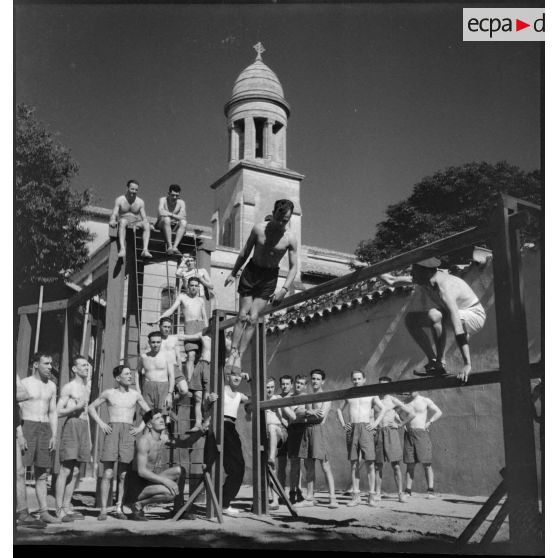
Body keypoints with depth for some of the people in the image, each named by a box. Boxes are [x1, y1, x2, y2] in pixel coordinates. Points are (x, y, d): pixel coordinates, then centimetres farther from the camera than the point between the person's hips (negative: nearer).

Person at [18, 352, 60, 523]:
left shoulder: (51, 386, 13)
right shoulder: (24, 383, -3)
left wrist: (54, 435, 5)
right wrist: (19, 435, -16)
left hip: (45, 430, 5)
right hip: (27, 427, -5)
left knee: (42, 473, 6)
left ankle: (43, 512, 7)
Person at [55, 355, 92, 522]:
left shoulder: (87, 387, 18)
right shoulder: (68, 387, -4)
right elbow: (58, 412, -8)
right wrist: (75, 408, -22)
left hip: (84, 427, 7)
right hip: (71, 426, -7)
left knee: (75, 471, 6)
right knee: (65, 469, -9)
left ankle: (66, 507, 11)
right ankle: (59, 509, -6)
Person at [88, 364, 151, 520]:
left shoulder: (135, 394, 10)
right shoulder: (108, 393, 6)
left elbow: (149, 413, 19)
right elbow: (91, 407, 14)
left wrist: (140, 427, 6)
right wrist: (101, 423, 1)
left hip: (128, 434, 2)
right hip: (112, 432, -1)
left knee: (123, 475, 1)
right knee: (107, 474, -6)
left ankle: (119, 509, 9)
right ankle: (103, 510, -1)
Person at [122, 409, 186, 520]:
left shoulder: (162, 440, 8)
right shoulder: (143, 441, -19)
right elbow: (141, 471, -25)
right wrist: (165, 481, -28)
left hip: (151, 480, 8)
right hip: (136, 484, -8)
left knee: (180, 470, -6)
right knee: (169, 493, -29)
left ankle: (178, 510, 3)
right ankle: (138, 504, -8)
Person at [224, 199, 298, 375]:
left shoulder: (291, 239, -12)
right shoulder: (258, 229, -9)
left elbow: (293, 267, -8)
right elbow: (245, 252, 4)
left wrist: (284, 289, -20)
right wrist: (233, 273, 7)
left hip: (270, 277, -1)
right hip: (252, 270, 1)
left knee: (253, 318, -9)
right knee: (243, 315, -5)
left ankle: (240, 356, -5)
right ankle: (233, 352, 0)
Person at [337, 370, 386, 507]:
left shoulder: (371, 393, 9)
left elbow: (382, 409, 9)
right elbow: (339, 410, 24)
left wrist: (375, 423, -3)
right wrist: (343, 424, 9)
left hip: (366, 428, -2)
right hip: (352, 429, 2)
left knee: (369, 463, -6)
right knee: (354, 463, 1)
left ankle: (371, 495, 0)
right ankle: (356, 495, 5)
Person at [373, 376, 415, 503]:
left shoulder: (393, 400, 3)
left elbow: (411, 413, 2)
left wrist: (400, 424, -1)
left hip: (391, 433, -2)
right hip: (378, 434, 2)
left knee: (396, 465, -5)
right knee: (377, 465, 3)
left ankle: (400, 493, -1)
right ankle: (378, 493, 8)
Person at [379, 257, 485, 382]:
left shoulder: (445, 291, -35)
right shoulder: (424, 279, -11)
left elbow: (458, 330, -41)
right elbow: (392, 282, 6)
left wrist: (467, 364, -43)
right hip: (457, 314, 8)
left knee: (434, 315, -36)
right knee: (410, 319, 2)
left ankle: (440, 364, -20)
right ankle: (433, 361, 1)